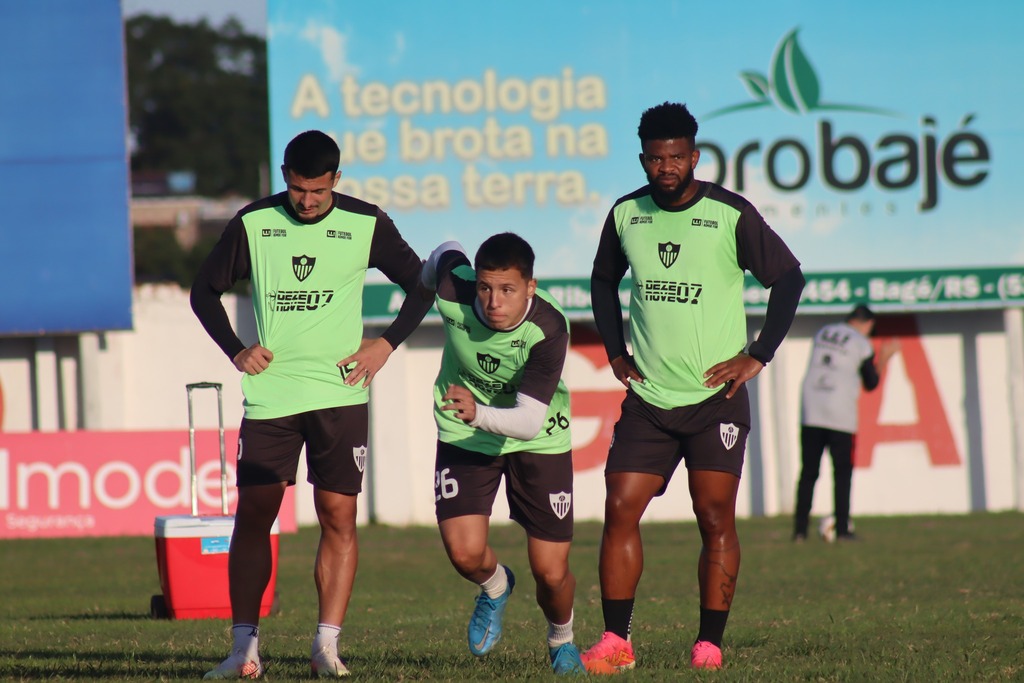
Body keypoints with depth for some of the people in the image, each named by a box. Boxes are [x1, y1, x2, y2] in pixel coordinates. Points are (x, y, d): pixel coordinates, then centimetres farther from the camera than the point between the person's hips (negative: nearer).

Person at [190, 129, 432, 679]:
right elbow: (205, 290, 13)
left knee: (338, 517, -4)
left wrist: (385, 345, 0)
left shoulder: (366, 225, 2)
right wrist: (236, 351, 1)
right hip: (269, 394, 1)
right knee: (252, 515, -2)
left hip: (340, 393, -1)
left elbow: (419, 285, 12)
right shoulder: (252, 224, 2)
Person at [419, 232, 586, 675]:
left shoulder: (549, 330, -32)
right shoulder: (453, 290, -25)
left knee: (551, 573, -3)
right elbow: (444, 255, 2)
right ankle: (495, 588, 22)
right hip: (464, 436, 2)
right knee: (465, 553, -17)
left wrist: (479, 414, -56)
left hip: (538, 440, -2)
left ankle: (561, 639, 34)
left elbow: (529, 421, -37)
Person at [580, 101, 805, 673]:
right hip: (647, 400, 4)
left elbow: (789, 278, -3)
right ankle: (616, 643, -1)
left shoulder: (731, 214, -8)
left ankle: (710, 646, 0)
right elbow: (604, 280, 22)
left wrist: (758, 356, -7)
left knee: (716, 518, -5)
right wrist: (615, 350, 12)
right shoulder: (626, 215, 5)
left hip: (716, 396, -4)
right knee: (620, 511, -5)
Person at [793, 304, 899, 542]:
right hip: (840, 415, -4)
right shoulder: (862, 344, -1)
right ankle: (842, 529, 0)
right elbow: (870, 384, 6)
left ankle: (800, 529, 3)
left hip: (811, 413, 4)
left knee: (808, 472, 6)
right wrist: (884, 359, 20)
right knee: (842, 473, 4)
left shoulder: (822, 333, 13)